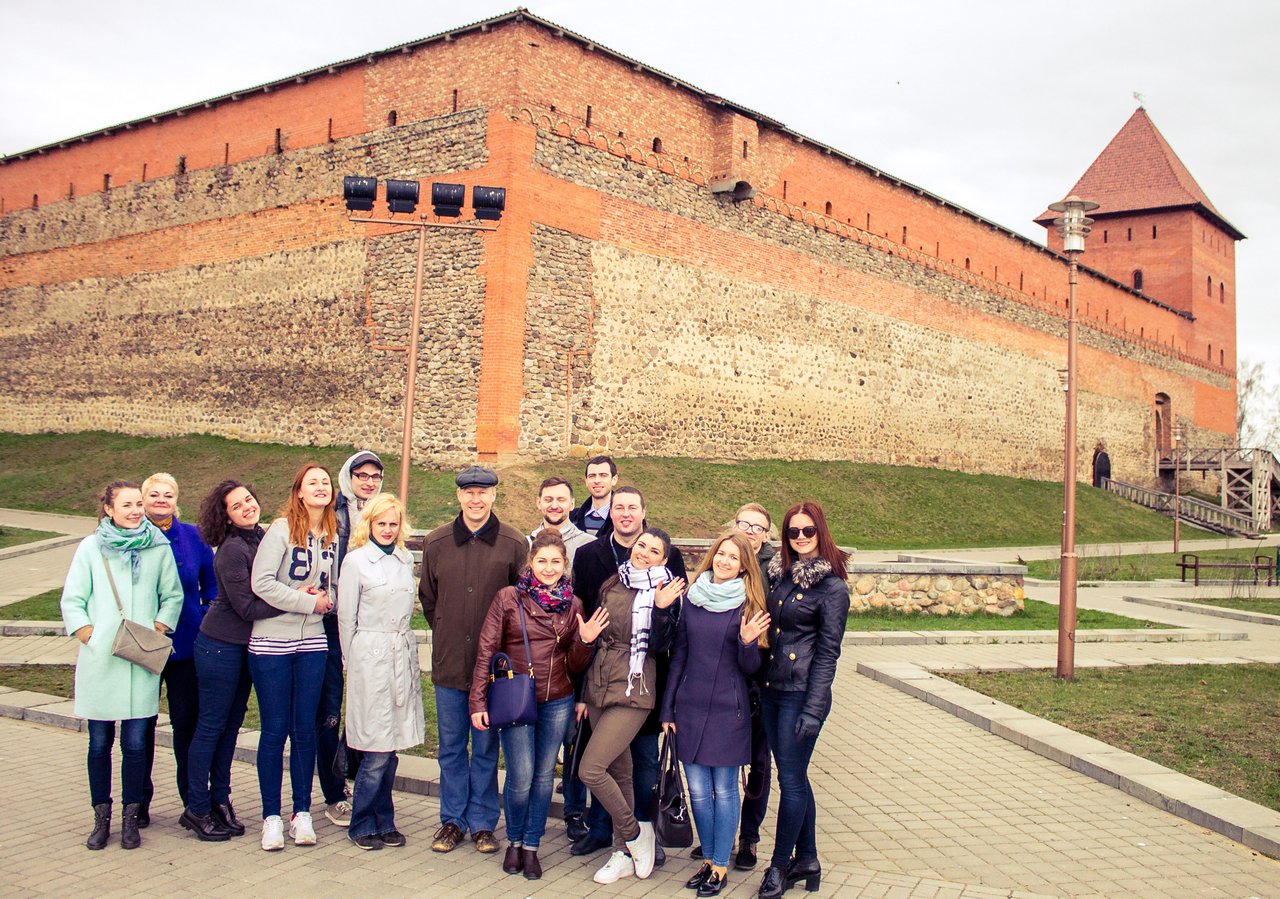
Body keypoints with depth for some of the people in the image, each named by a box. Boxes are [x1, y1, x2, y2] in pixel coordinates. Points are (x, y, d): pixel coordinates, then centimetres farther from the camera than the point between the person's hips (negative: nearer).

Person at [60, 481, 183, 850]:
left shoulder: (158, 547, 5)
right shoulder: (91, 547, 3)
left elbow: (173, 596, 12)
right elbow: (72, 600, 6)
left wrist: (159, 630, 0)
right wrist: (88, 635, -5)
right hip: (99, 660, 0)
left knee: (136, 743, 2)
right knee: (100, 743, 7)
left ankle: (130, 819, 15)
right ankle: (101, 818, 20)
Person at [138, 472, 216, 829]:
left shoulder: (193, 536, 3)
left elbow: (211, 584, 9)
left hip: (186, 643, 0)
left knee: (187, 721, 6)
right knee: (141, 723, 7)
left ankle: (193, 799, 16)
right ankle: (139, 800, 21)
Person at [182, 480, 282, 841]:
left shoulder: (261, 538, 3)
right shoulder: (232, 550, -20)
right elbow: (248, 608, -22)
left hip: (246, 646, 8)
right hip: (220, 646, -8)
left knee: (231, 724, 15)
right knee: (211, 726, 2)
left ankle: (220, 800, 26)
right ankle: (196, 809, 14)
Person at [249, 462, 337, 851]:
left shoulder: (334, 535, 6)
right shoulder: (282, 529, -9)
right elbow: (261, 583, -16)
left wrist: (326, 599, -6)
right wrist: (308, 602, -14)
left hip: (312, 643, 4)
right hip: (271, 642, -4)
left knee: (306, 728, 8)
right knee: (275, 729, 2)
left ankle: (302, 813, 18)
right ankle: (271, 816, 13)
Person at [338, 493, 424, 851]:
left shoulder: (406, 559, 11)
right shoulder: (356, 560, -4)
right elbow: (346, 617, 0)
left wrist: (405, 650, 15)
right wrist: (353, 663, 2)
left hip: (404, 657, 5)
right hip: (371, 659, -5)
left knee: (391, 747, 9)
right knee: (377, 751, -3)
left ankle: (384, 821, 22)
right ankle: (362, 824, 13)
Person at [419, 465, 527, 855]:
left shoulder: (514, 544, -6)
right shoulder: (436, 542, 2)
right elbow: (427, 597, 14)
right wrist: (446, 633, 10)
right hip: (449, 662, 2)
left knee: (486, 747, 8)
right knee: (451, 746, 12)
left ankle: (483, 822, 21)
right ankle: (452, 820, 24)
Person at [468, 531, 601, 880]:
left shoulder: (573, 605, 4)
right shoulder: (508, 598, -6)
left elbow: (574, 665, 8)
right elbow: (486, 652, -4)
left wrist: (585, 641, -11)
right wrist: (478, 701, -8)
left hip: (557, 702, 3)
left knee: (544, 776, 10)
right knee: (521, 778, -6)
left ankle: (531, 846, 26)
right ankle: (514, 841, 20)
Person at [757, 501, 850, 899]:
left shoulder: (832, 586, -10)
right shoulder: (779, 573, 8)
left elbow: (827, 652, -12)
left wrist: (813, 709, -15)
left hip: (801, 694, -7)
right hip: (770, 689, 7)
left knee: (791, 780, 2)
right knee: (794, 776, 16)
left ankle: (780, 865, 16)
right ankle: (807, 859, 29)